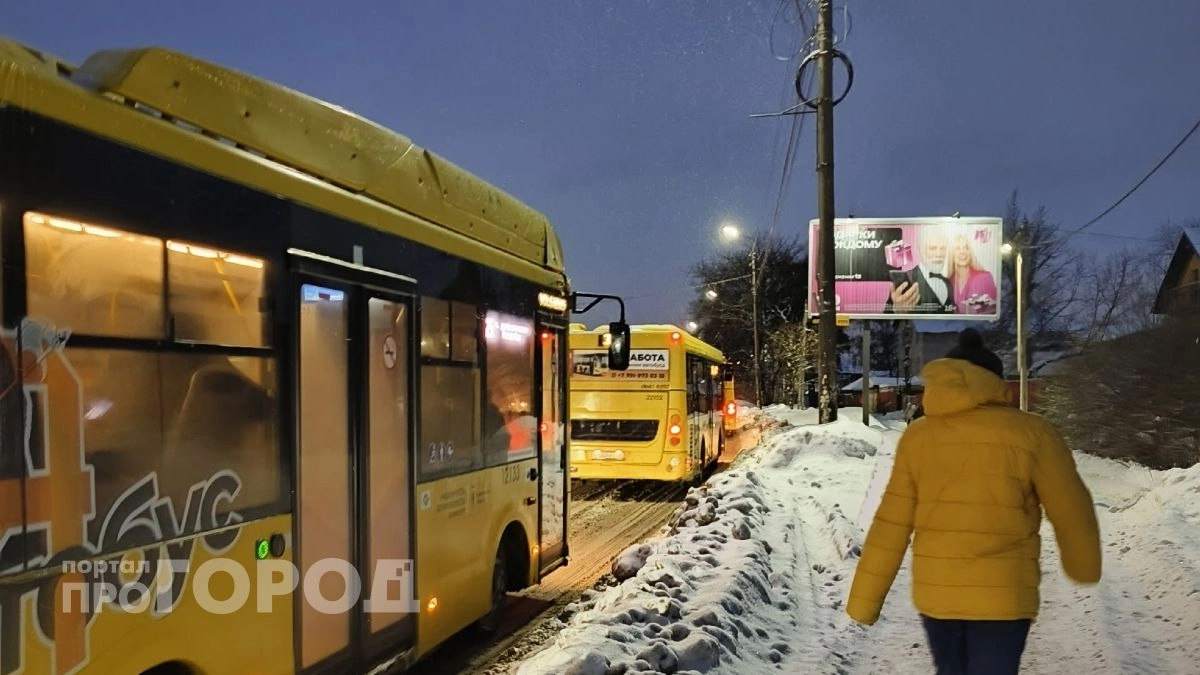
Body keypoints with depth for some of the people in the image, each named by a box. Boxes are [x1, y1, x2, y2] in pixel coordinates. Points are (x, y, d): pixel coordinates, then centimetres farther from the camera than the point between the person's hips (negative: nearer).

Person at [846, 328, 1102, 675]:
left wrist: (864, 600, 3)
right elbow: (1070, 511, 2)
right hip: (1003, 595, -3)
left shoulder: (918, 435, -1)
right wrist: (1084, 565, 22)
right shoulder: (1030, 433, -8)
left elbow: (891, 526, -2)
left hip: (935, 594, 3)